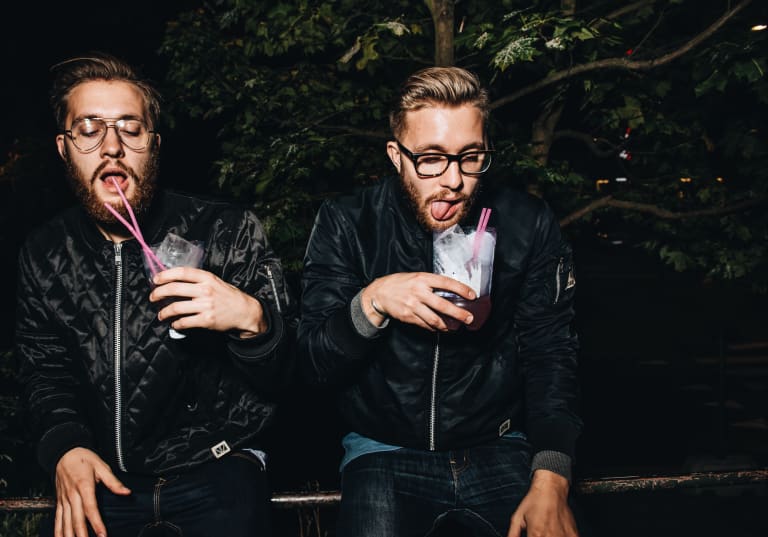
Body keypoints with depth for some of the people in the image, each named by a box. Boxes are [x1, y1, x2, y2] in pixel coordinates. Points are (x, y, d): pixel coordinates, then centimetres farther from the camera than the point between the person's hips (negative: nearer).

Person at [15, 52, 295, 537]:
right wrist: (65, 447, -6)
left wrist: (250, 318, -27)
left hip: (216, 476, -2)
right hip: (102, 481, 3)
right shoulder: (45, 253, 6)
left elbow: (285, 370, -5)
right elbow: (45, 369, 14)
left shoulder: (229, 230, -5)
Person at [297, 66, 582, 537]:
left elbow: (550, 356, -3)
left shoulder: (529, 226, -2)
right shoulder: (347, 224, -5)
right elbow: (313, 363, -6)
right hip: (386, 452, -1)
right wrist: (372, 301, -27)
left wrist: (551, 481, -16)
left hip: (499, 448, 2)